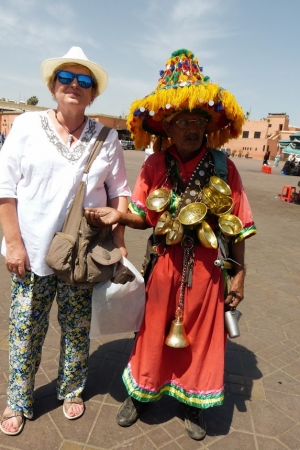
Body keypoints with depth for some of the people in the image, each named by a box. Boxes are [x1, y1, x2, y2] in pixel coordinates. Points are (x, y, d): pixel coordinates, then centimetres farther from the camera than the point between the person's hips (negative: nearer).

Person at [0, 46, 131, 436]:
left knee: (77, 329, 13)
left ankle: (71, 391, 38)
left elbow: (119, 190, 6)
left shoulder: (107, 138, 3)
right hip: (32, 250, 0)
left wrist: (119, 241, -1)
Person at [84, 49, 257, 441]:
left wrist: (239, 273, -4)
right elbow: (146, 218, 2)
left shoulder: (223, 167, -8)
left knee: (201, 335, 15)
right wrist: (117, 216, -17)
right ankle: (140, 394, 42)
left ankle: (192, 403, 41)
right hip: (165, 266, 1)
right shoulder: (154, 166, -5)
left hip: (207, 270, 0)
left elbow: (237, 225, -4)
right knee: (155, 332, 16)